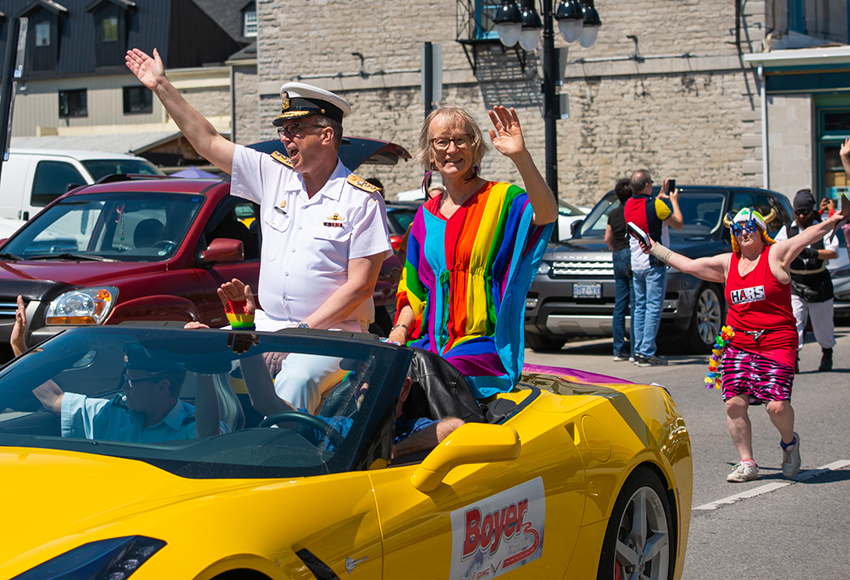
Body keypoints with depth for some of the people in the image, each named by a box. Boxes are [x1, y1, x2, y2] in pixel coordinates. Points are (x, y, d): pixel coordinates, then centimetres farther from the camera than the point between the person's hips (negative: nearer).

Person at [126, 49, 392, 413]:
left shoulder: (362, 198, -6)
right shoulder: (274, 175, 10)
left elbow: (360, 286, -9)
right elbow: (208, 144, 14)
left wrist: (303, 330, -15)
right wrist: (162, 87, 12)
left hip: (332, 335, -6)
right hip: (267, 328, 6)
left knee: (295, 379, -36)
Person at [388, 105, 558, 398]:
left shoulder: (501, 199, -1)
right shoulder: (425, 216, 17)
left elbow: (547, 214, -25)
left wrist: (521, 156, -38)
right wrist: (401, 330, 3)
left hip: (484, 343, -5)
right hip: (431, 341, 5)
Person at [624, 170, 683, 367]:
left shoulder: (629, 205, 5)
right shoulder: (655, 205, -15)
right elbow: (678, 224, -3)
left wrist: (660, 196, 26)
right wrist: (674, 201, 8)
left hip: (636, 265, 7)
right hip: (654, 264, -7)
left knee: (639, 307, 12)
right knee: (653, 308, -5)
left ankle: (638, 350, 10)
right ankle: (647, 352, -9)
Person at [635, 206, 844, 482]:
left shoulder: (775, 254, 1)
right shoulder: (728, 263, 14)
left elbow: (810, 234, -11)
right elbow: (688, 265, 23)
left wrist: (835, 221, -25)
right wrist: (655, 248, 28)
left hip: (776, 344, -4)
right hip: (738, 343, 4)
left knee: (777, 405, -15)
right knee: (734, 403, -7)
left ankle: (789, 442, 18)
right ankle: (746, 463, 6)